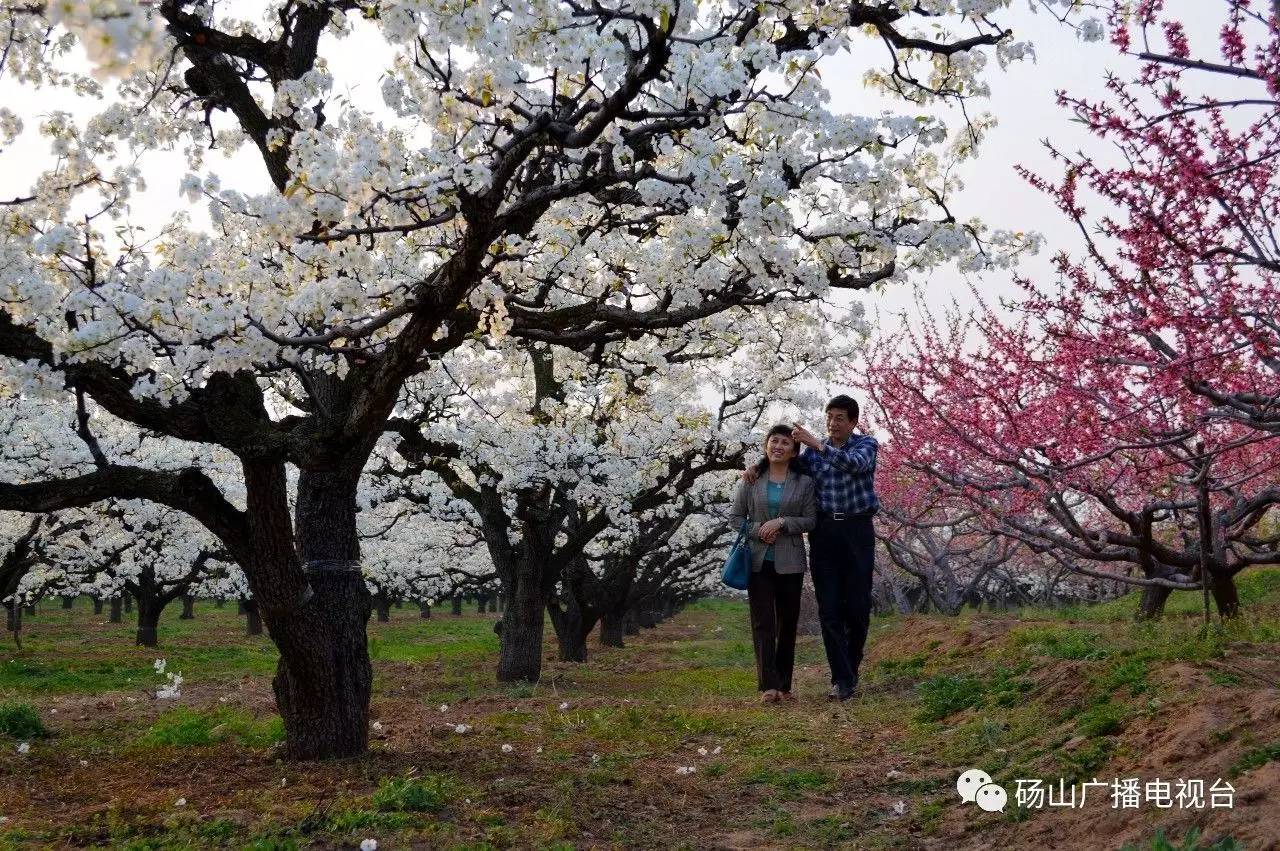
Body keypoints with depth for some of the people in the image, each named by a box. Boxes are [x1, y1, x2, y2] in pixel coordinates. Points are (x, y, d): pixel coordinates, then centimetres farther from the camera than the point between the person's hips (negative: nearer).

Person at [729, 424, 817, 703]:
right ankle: (768, 685, -13)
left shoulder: (804, 483, 4)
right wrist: (757, 531, -10)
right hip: (758, 561, -1)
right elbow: (735, 516, 7)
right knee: (763, 622, -8)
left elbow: (810, 520, 0)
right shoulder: (751, 481, 5)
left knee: (788, 623, 5)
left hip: (790, 562, 1)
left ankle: (784, 686, 14)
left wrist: (781, 522, -14)